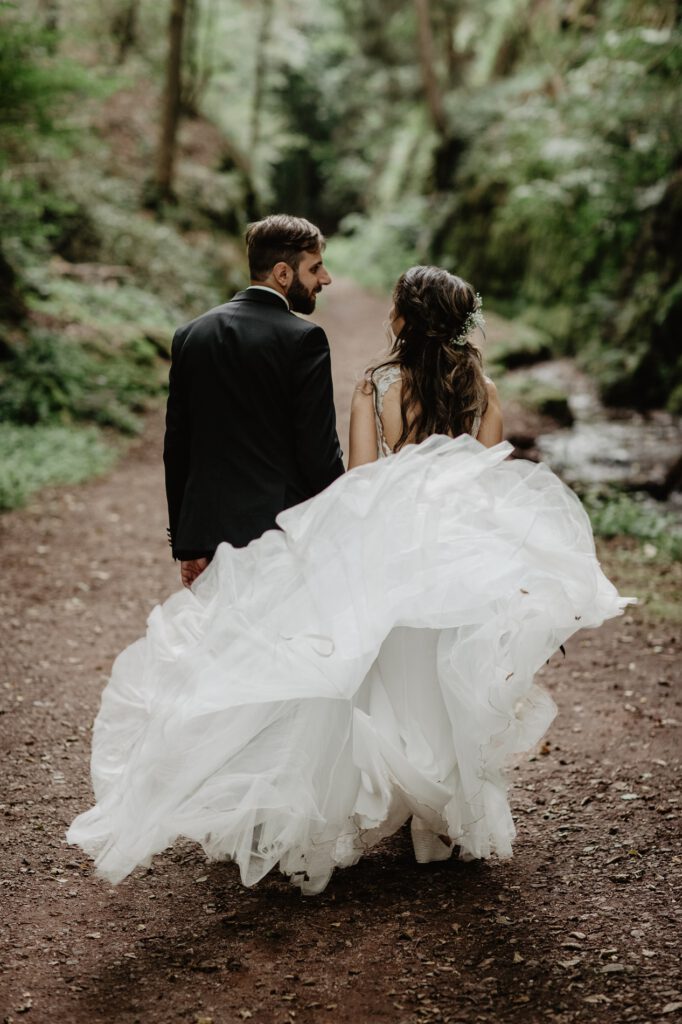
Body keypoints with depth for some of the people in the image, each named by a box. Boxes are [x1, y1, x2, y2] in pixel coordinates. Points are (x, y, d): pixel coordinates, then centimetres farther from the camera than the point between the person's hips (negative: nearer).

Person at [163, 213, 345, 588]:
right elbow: (319, 449, -11)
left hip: (207, 533, 5)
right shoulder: (303, 339, -9)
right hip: (284, 531, -5)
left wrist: (185, 544, 16)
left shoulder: (190, 334, 9)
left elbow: (175, 445, 10)